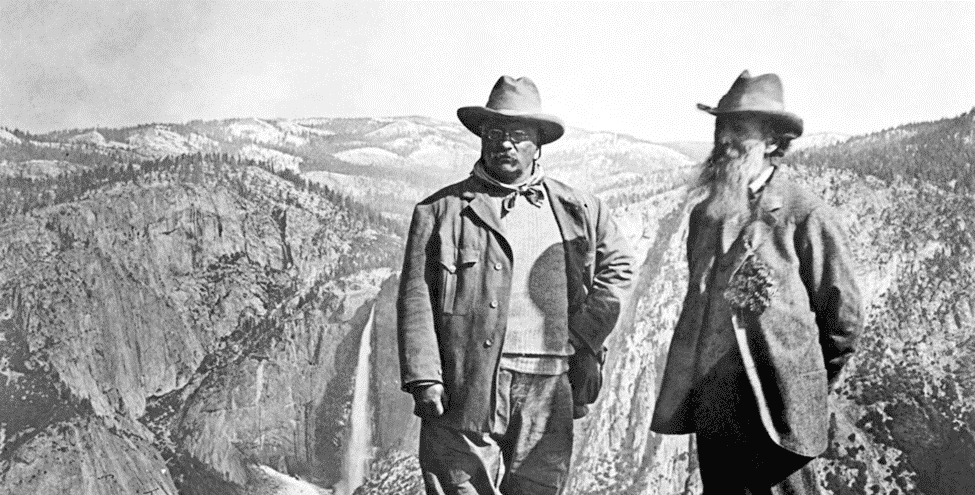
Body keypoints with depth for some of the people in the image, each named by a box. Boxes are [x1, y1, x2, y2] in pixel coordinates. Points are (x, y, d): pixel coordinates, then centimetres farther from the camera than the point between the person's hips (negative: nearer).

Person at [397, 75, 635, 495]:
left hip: (548, 393, 2)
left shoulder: (578, 211, 13)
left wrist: (584, 341, 12)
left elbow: (617, 265, 24)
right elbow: (416, 299, 1)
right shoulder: (440, 210, 5)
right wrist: (423, 379, -9)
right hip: (464, 387, -2)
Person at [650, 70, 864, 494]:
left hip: (776, 412, -5)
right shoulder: (704, 216, 11)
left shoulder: (807, 217, -7)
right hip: (710, 407, 6)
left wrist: (808, 385, 7)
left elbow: (844, 316, -1)